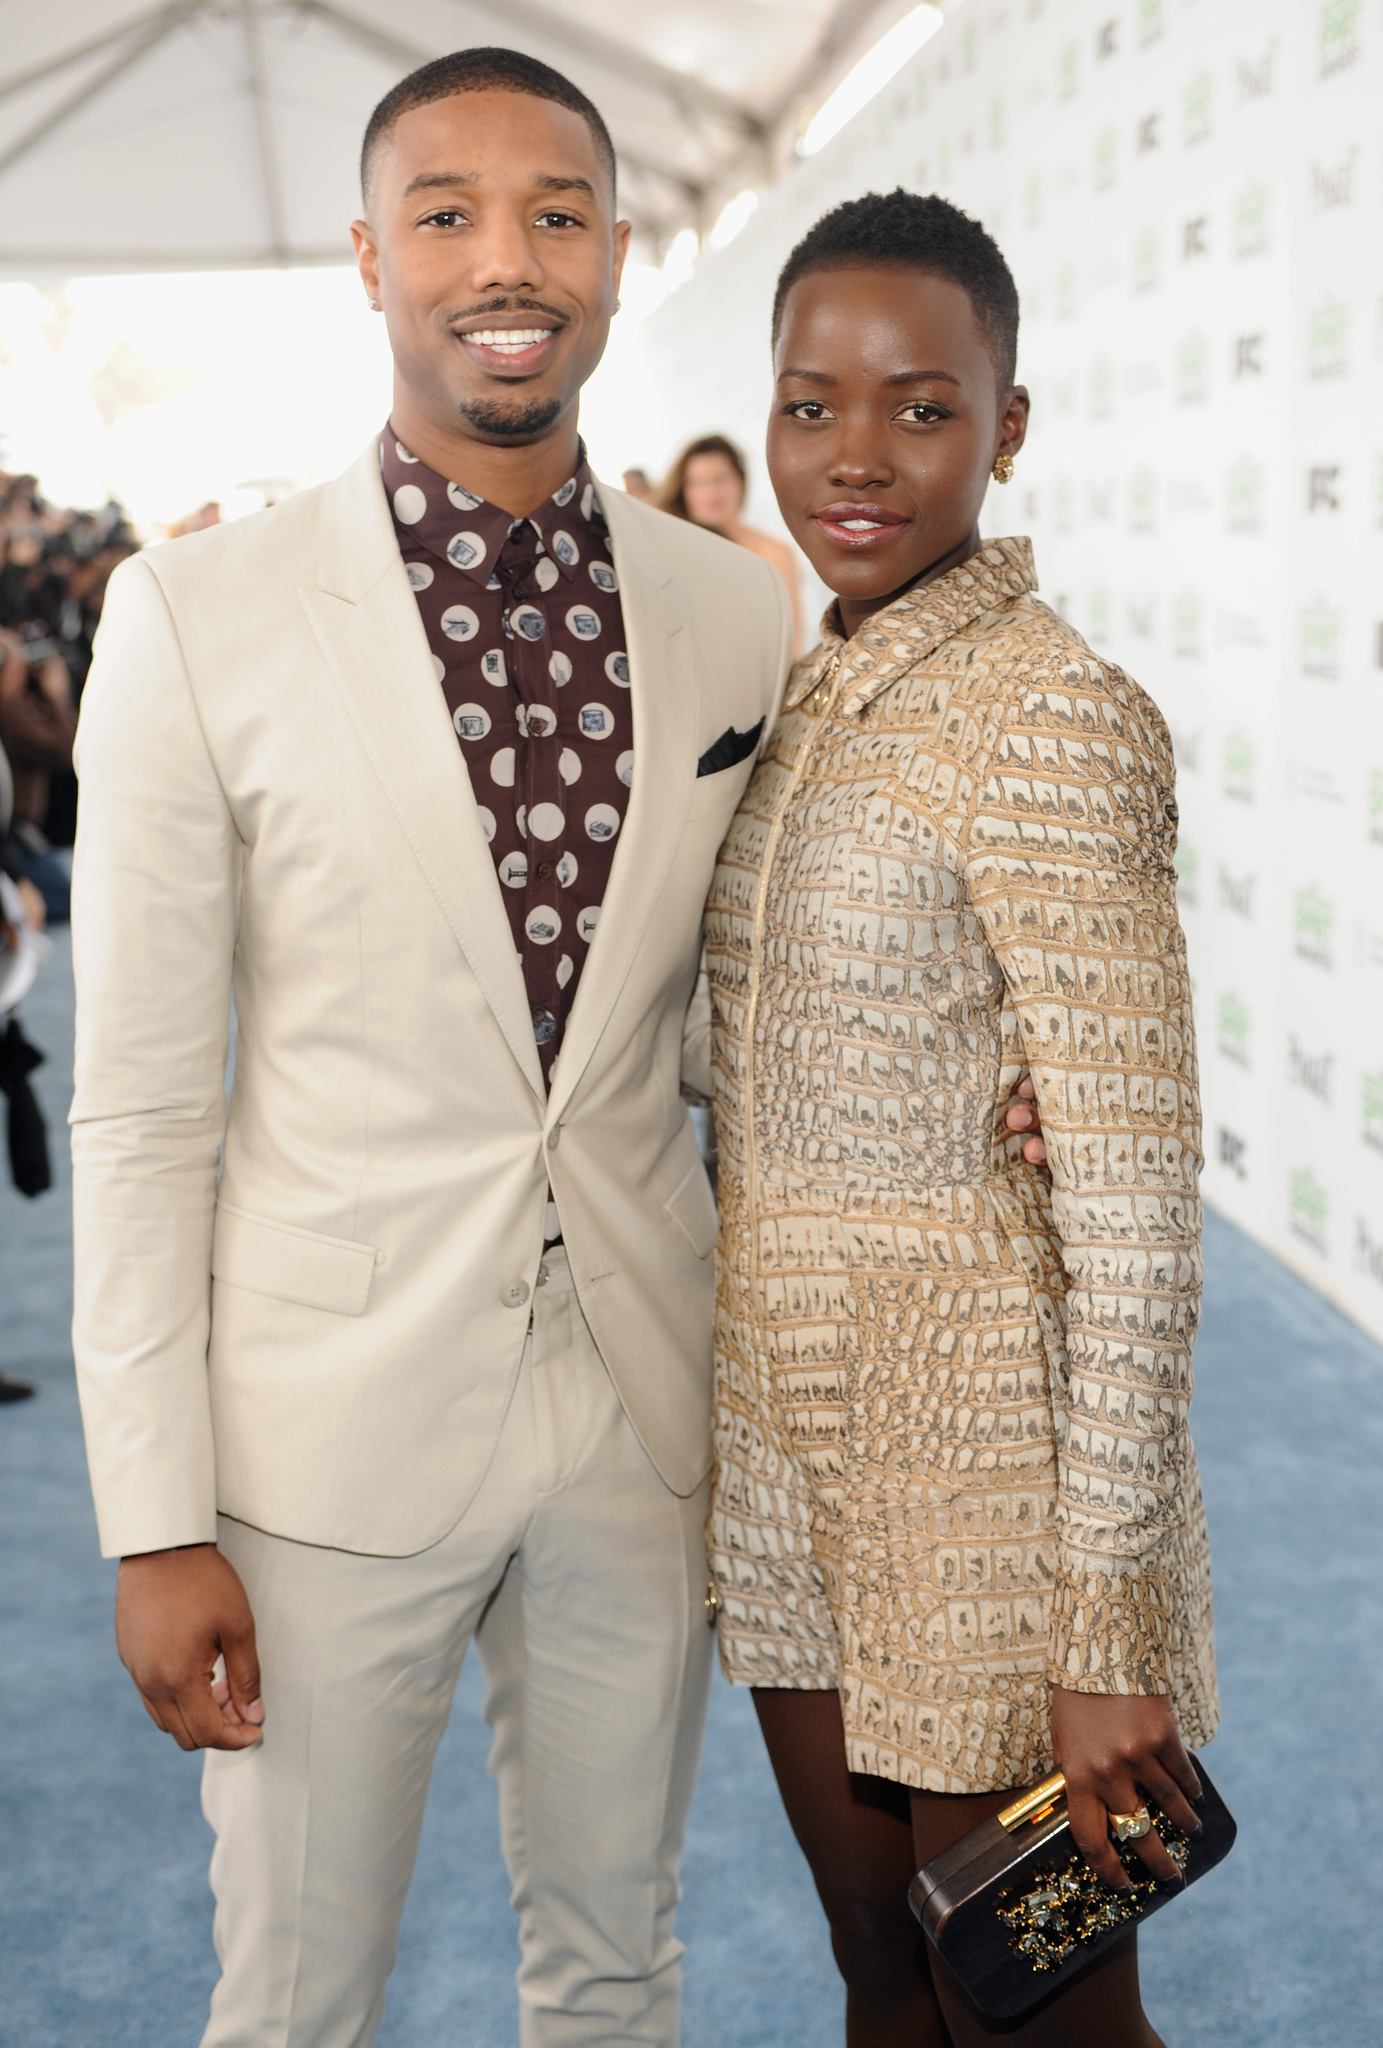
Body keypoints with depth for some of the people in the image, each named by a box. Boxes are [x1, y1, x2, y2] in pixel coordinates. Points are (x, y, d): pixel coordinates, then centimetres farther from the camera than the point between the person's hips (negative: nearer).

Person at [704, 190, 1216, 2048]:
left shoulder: (1056, 722, -18)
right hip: (788, 1432, 7)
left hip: (986, 1440, -7)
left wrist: (1112, 1623, -19)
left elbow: (1136, 1204, -20)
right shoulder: (812, 697, 7)